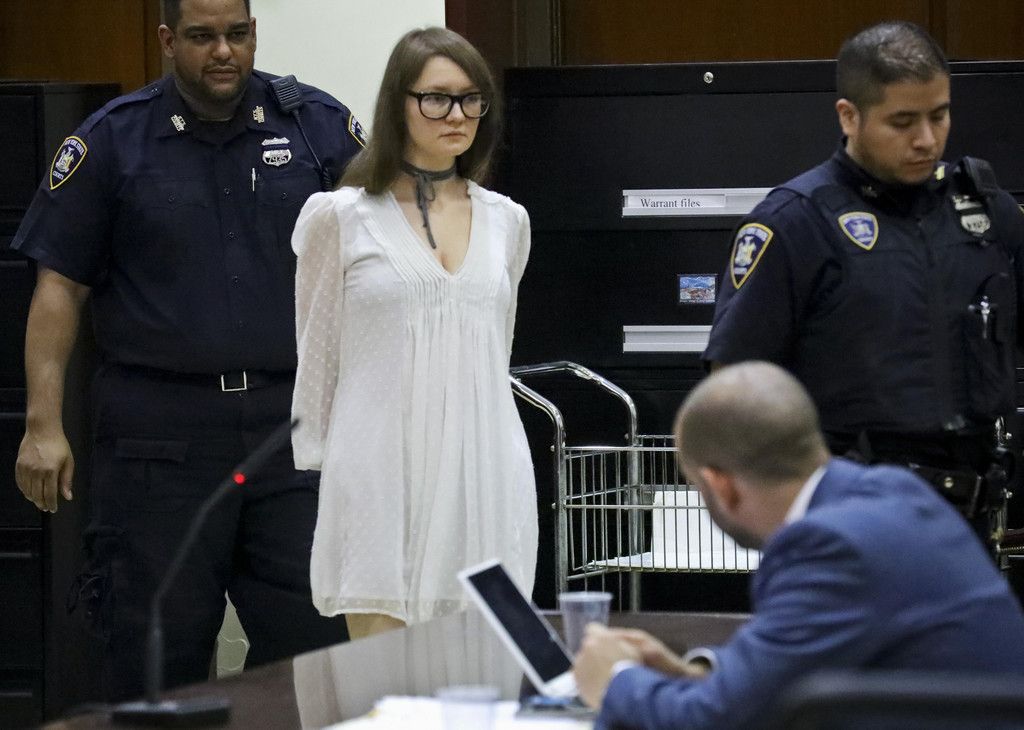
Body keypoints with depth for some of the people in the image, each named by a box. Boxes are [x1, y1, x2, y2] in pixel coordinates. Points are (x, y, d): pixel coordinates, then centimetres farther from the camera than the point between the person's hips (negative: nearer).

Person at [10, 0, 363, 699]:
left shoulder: (320, 125, 6)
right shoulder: (113, 141, 3)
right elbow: (60, 285, 2)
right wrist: (44, 423, -6)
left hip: (291, 419, 1)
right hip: (160, 426, -1)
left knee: (313, 639, -1)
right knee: (158, 650, 2)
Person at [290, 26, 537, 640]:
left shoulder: (506, 222, 13)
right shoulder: (342, 217, 3)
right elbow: (317, 360, 6)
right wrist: (311, 472, 5)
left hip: (483, 470, 3)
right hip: (382, 471, -3)